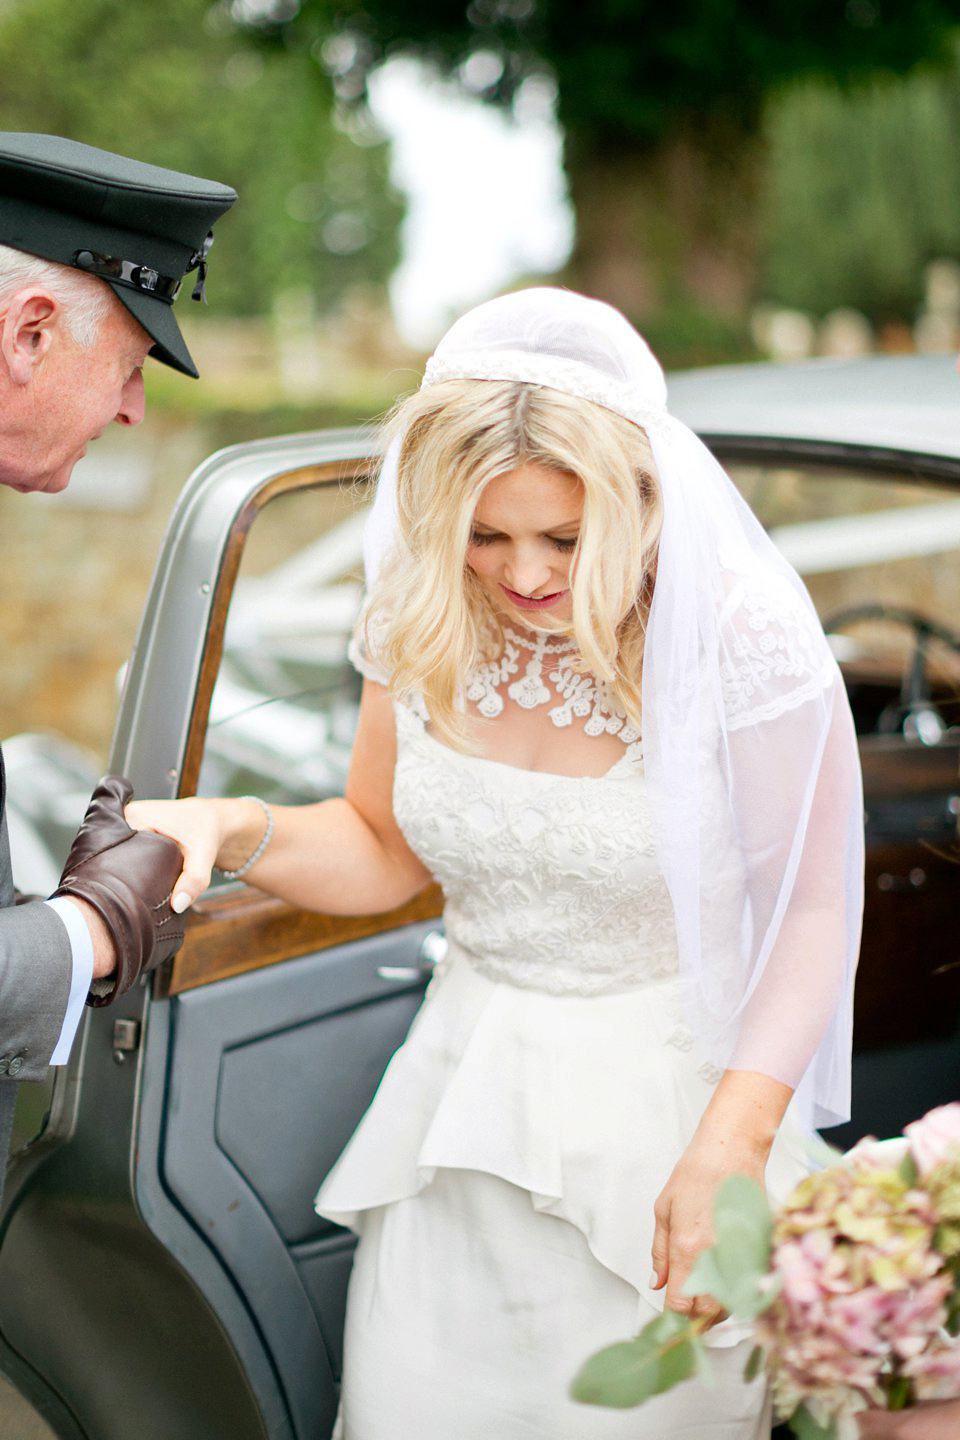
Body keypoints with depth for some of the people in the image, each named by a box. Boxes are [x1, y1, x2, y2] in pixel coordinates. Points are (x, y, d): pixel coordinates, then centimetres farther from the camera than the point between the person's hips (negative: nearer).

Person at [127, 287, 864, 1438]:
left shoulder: (740, 635, -19)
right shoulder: (423, 618, -7)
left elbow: (815, 908, -12)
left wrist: (732, 1143, -19)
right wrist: (240, 831, -13)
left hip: (669, 1089, -3)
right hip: (465, 1096, 4)